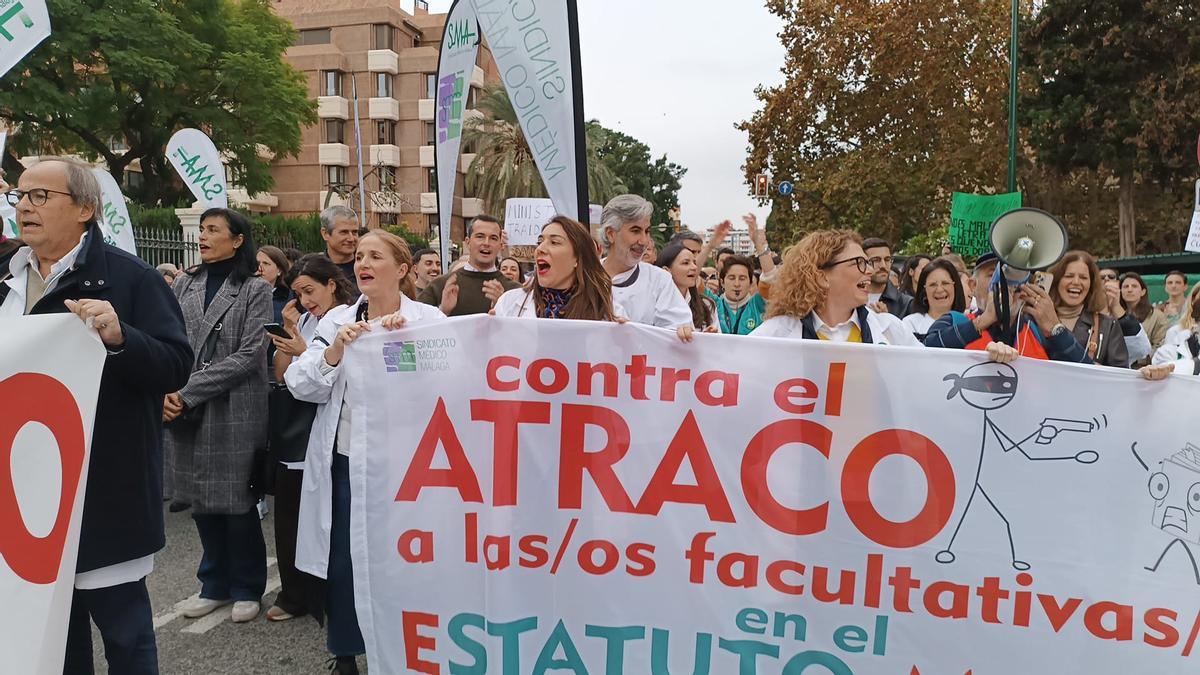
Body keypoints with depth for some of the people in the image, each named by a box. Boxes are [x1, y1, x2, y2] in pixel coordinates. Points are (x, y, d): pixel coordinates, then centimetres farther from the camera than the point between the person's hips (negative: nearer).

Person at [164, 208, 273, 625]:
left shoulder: (254, 289, -4)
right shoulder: (184, 285, 9)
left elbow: (248, 356, -11)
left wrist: (188, 392, -14)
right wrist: (166, 392, -11)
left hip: (235, 411, -4)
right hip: (185, 413, 4)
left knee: (237, 502, 4)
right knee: (202, 500, 12)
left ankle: (248, 588, 22)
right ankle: (216, 584, 30)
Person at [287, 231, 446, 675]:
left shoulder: (429, 320, -2)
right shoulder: (336, 320, 7)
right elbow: (301, 386, 0)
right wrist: (335, 351, -16)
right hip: (345, 460, 3)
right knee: (341, 562, 10)